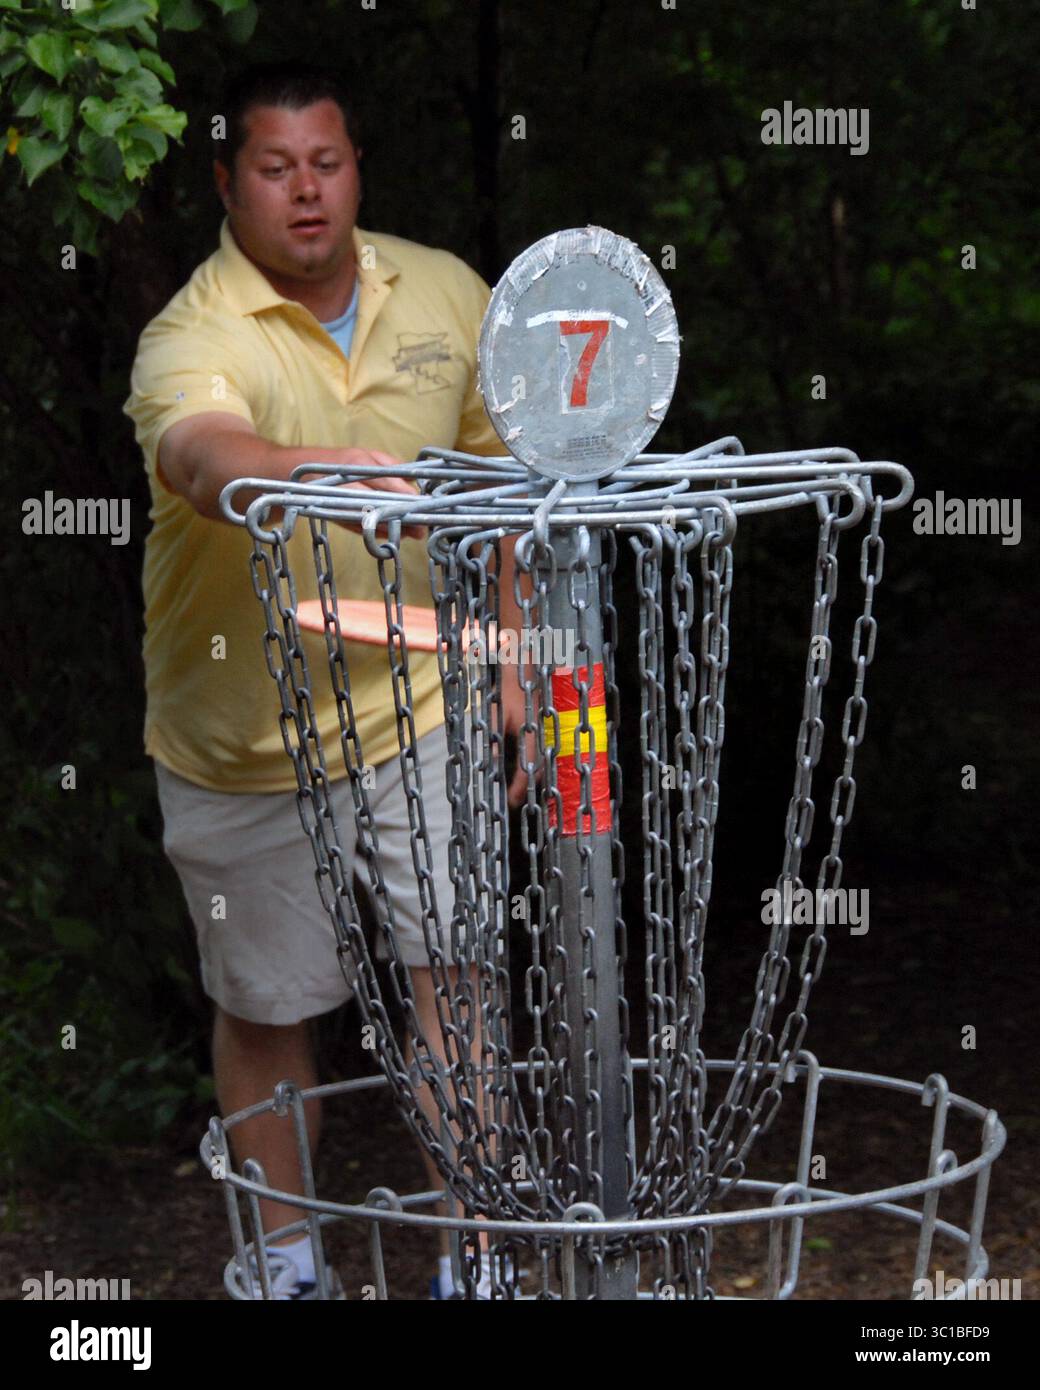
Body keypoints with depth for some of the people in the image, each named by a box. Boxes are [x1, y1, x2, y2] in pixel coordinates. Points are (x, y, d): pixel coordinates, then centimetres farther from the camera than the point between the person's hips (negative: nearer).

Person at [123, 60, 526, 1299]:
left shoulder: (446, 295, -1)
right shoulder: (193, 337, -19)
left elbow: (496, 470, 12)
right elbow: (199, 457, -42)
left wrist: (510, 659, 9)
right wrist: (319, 470, -63)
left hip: (419, 702, 3)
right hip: (246, 734, -2)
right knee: (266, 1009, 10)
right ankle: (286, 1263, 30)